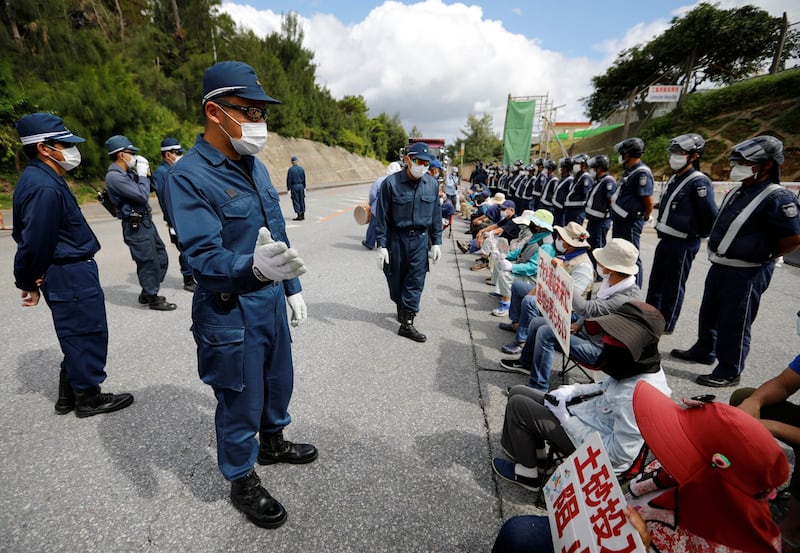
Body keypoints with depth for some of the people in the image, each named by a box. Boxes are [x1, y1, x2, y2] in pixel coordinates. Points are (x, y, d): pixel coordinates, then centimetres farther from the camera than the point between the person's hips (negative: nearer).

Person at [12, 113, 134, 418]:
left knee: (75, 335, 19)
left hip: (70, 271, 10)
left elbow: (26, 236, 16)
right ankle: (88, 397, 18)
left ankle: (68, 394, 32)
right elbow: (34, 242, -19)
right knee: (88, 333, 3)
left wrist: (30, 278, 15)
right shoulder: (45, 187, -21)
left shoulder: (42, 178, 11)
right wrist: (27, 282, -6)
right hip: (71, 275, -10)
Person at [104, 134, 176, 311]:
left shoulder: (127, 172, 12)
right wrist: (142, 174, -10)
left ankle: (147, 293, 28)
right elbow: (142, 196, -22)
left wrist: (146, 173, 5)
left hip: (146, 221, 9)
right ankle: (152, 299, 14)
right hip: (136, 226, -9)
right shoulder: (114, 176, -17)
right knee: (149, 262, -1)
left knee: (161, 257, 15)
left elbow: (150, 188, 20)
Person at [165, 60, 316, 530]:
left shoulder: (256, 167, 6)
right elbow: (204, 256, -26)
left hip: (271, 302, 8)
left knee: (280, 380, 23)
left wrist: (292, 287, 14)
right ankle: (243, 481, 36)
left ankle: (273, 442, 51)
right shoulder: (189, 176, -18)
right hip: (230, 313, -7)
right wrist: (254, 267, -46)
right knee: (241, 400, 10)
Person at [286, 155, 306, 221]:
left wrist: (289, 189, -3)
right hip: (301, 186, 4)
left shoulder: (290, 169, -9)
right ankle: (302, 215, 15)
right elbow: (304, 179, 9)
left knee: (296, 201, 1)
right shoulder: (301, 169, 4)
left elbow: (289, 180, -9)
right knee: (302, 200, 10)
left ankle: (299, 216, -2)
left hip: (294, 186, -4)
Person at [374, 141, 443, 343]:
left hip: (420, 239, 2)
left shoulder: (432, 184, 0)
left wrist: (436, 242, 7)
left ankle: (407, 324, 8)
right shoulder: (391, 183, -10)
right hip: (396, 238, -2)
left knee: (415, 281, 0)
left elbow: (436, 215, 8)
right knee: (396, 279, 12)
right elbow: (382, 216, -7)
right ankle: (401, 308, 39)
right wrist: (381, 245, -9)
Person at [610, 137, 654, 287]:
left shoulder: (642, 173, -16)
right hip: (620, 222, 10)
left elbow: (649, 203, -17)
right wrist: (617, 218, 16)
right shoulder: (629, 171, 14)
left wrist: (644, 218, -2)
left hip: (631, 224, -10)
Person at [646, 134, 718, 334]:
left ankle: (666, 325, 15)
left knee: (673, 286, 3)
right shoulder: (675, 178, 10)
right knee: (656, 281, 17)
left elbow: (711, 216, -20)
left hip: (683, 243, -9)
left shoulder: (699, 182, -17)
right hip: (666, 239, 9)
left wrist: (699, 233, -7)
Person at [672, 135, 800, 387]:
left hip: (747, 273, -9)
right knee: (709, 312, 21)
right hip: (720, 265, 9)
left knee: (733, 322, 1)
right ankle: (704, 350, 39)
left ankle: (729, 372, 14)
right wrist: (721, 251, 12)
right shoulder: (737, 192, 8)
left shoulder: (777, 198, -17)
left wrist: (763, 256, -6)